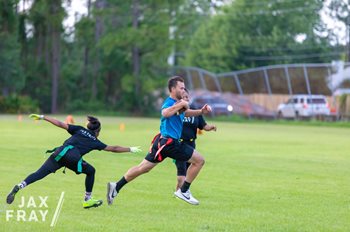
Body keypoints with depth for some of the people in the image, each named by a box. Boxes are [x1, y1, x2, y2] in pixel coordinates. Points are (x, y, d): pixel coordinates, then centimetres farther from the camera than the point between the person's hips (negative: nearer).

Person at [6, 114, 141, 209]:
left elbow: (60, 124, 18)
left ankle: (19, 187, -24)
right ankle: (87, 200, 23)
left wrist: (42, 117, 19)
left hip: (60, 153, 2)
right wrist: (130, 149, 43)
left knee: (39, 174, -3)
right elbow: (113, 149, 31)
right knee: (91, 171, 23)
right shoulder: (95, 142, 25)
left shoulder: (79, 130, 29)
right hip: (74, 158, -2)